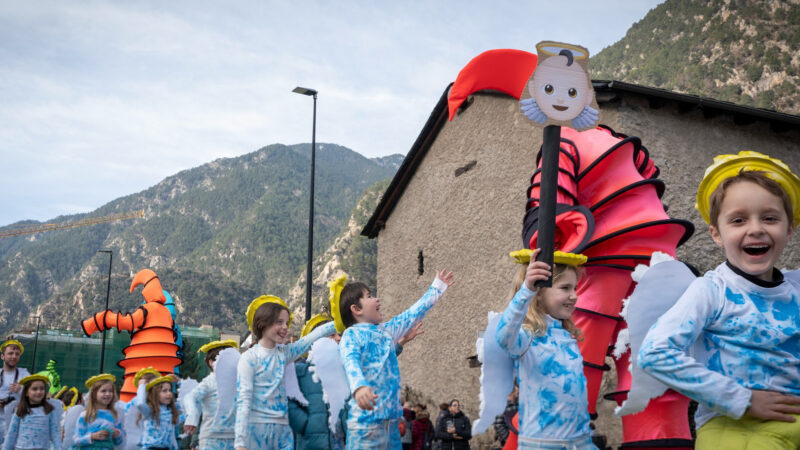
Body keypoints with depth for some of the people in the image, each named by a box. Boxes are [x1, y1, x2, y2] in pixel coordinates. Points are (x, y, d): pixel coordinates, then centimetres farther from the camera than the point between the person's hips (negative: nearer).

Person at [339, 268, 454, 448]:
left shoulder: (385, 331, 17)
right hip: (366, 418, -8)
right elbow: (351, 362, -25)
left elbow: (412, 314, 29)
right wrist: (359, 387, -46)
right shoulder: (352, 334, -7)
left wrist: (437, 288, 39)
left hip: (391, 418, 8)